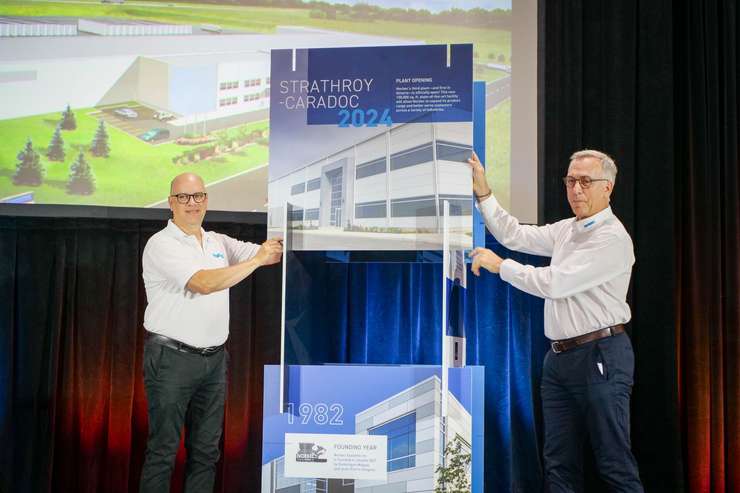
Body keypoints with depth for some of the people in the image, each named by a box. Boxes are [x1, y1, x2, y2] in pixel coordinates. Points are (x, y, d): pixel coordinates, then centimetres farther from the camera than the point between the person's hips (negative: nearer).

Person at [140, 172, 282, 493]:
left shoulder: (218, 241, 13)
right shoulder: (162, 244, -9)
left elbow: (270, 253, 12)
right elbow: (204, 283, -21)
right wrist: (257, 260, -19)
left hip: (214, 358, 7)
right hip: (172, 358, -6)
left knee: (206, 450, 11)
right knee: (163, 450, -1)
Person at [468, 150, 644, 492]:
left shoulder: (612, 238, -12)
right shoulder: (567, 230, 14)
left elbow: (554, 283, -17)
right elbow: (514, 235, 17)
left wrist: (500, 265, -8)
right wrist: (482, 192, 11)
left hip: (600, 357, -8)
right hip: (559, 357, 8)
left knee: (615, 465, -4)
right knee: (559, 463, 10)